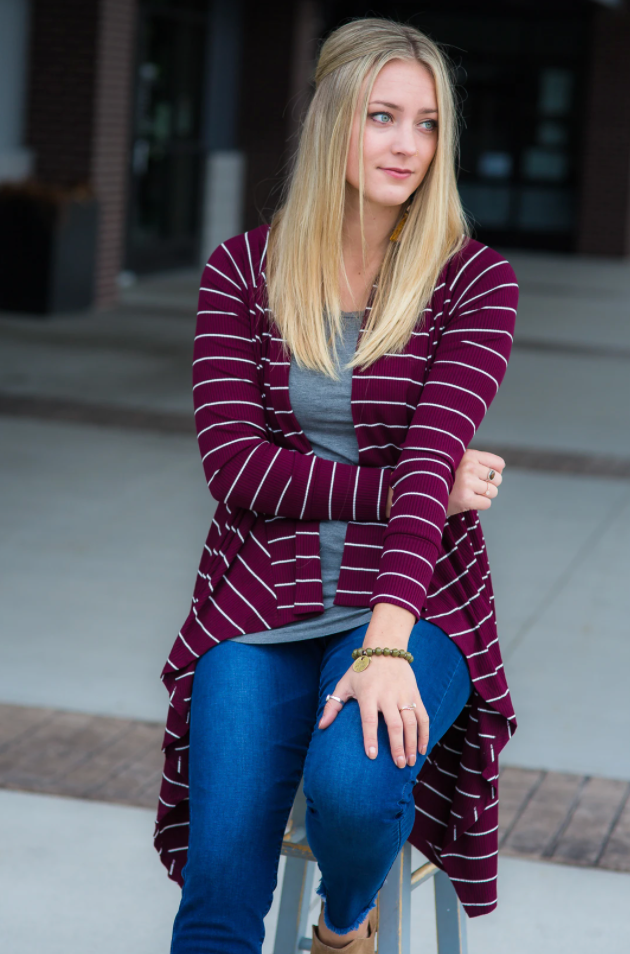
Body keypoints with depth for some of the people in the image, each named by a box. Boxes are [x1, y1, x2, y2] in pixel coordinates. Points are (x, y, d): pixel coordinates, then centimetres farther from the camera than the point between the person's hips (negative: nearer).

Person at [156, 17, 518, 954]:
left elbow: (433, 456, -16)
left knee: (351, 781, -30)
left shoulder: (475, 280, -3)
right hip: (262, 603, 1)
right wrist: (412, 489, -14)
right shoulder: (243, 269, 2)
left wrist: (388, 645, -28)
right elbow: (237, 467, -5)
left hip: (413, 604, -1)